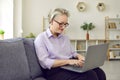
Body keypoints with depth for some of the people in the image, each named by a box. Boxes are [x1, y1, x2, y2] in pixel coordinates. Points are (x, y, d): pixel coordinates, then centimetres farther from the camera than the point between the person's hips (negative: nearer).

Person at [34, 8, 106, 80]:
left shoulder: (65, 37, 19)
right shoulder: (41, 38, -2)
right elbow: (45, 62, -13)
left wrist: (79, 56, -1)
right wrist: (68, 61, -21)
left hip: (71, 66, 7)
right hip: (56, 70, -7)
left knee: (99, 72, -21)